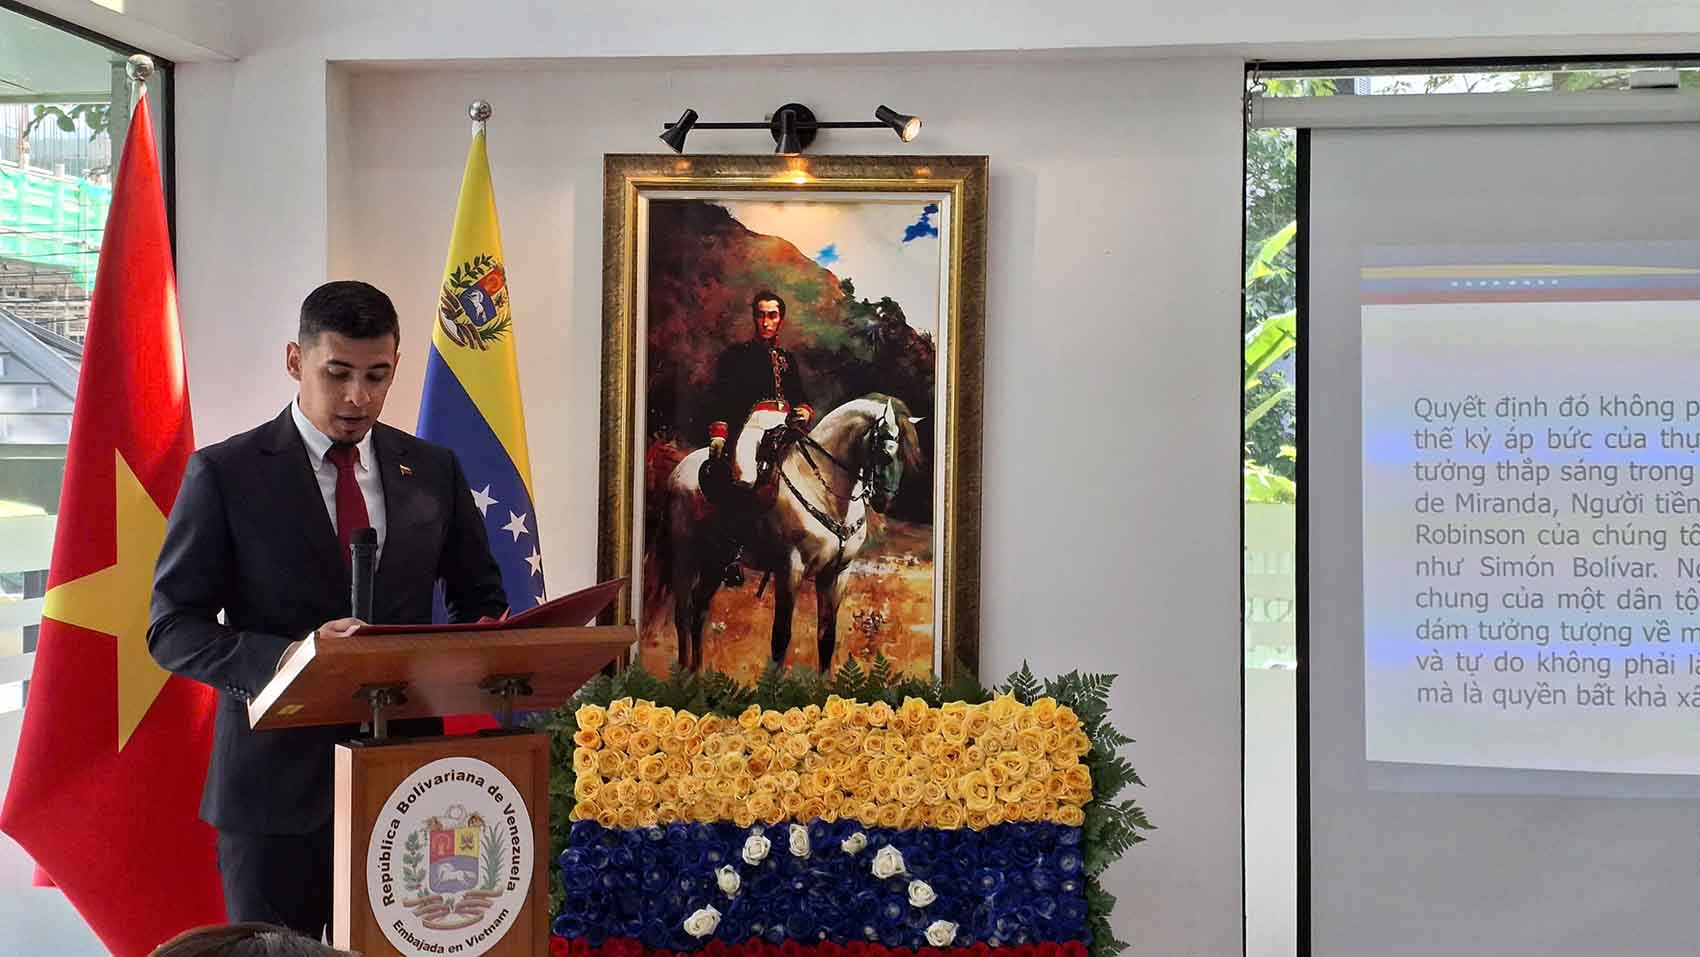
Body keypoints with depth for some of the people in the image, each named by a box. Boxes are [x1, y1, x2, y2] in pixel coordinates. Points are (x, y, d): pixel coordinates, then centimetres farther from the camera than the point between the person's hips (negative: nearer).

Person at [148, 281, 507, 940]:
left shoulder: (433, 470, 7)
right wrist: (284, 657, -23)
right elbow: (172, 627, -5)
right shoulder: (225, 473, -3)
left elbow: (480, 599, 15)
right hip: (276, 781, -2)